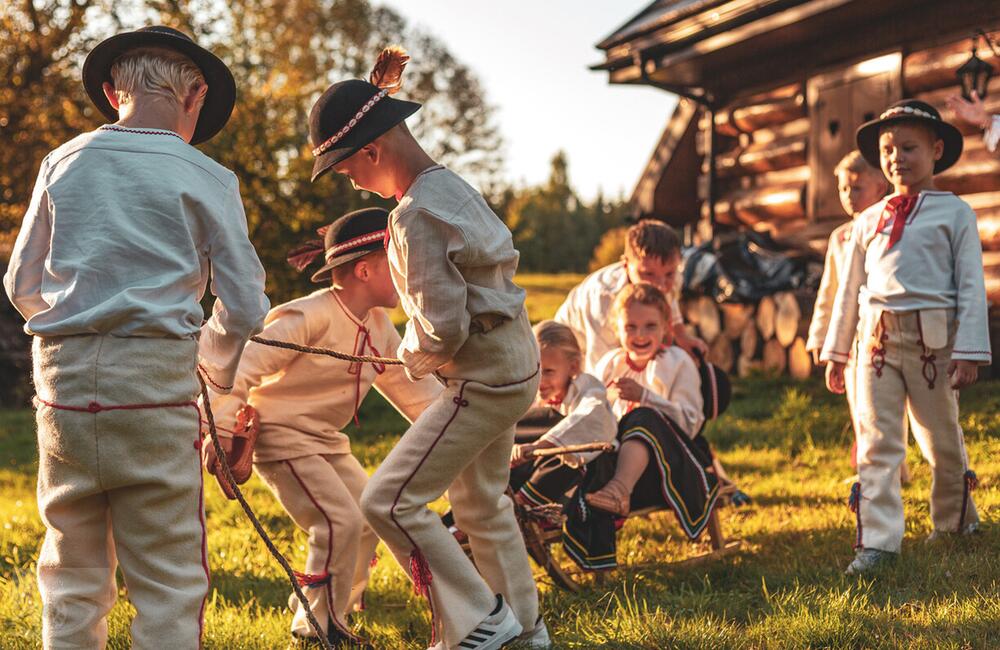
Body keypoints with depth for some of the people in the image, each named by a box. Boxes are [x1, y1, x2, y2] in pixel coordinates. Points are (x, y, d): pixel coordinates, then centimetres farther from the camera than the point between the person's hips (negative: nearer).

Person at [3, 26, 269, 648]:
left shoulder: (63, 162, 10)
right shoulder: (205, 178, 0)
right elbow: (244, 309, 1)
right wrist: (215, 364, 20)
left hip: (64, 375, 4)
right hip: (155, 382, -4)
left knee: (72, 575, 13)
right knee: (168, 582, 2)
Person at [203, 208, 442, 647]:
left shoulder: (378, 326, 6)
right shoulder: (313, 316, -22)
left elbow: (410, 384, 15)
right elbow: (243, 364, -24)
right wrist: (222, 430, -31)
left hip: (326, 441, 10)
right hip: (282, 437, -10)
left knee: (369, 520, 10)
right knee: (341, 521, -18)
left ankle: (321, 612, 25)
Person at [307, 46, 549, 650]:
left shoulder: (417, 215, -23)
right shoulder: (451, 183, 5)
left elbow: (443, 328, -25)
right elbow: (504, 258, 17)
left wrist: (412, 356, -2)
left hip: (484, 378, -10)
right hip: (514, 361, 10)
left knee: (389, 501, -7)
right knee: (481, 502, 23)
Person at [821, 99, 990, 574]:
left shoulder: (954, 213, 3)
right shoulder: (869, 221, 13)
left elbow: (971, 284, -2)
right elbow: (849, 288, 17)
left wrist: (969, 350, -10)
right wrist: (835, 352, 16)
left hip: (933, 338, -3)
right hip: (876, 338, 3)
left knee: (941, 438, 9)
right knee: (875, 441, -4)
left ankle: (954, 524, 30)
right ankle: (877, 540, -5)